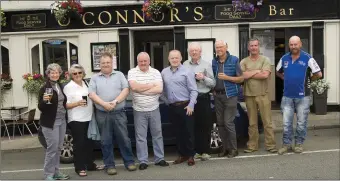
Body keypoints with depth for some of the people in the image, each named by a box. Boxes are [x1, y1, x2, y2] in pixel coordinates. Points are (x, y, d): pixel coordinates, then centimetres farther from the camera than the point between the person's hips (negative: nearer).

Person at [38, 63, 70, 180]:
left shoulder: (60, 86, 11)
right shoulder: (44, 88, -10)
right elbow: (40, 107, -10)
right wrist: (44, 100, -29)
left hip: (62, 120, 7)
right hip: (50, 122, -7)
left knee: (58, 148, 12)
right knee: (52, 148, -5)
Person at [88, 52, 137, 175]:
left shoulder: (119, 75, 8)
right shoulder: (95, 78, 7)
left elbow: (126, 90, -2)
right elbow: (92, 95, -3)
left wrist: (115, 102, -16)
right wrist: (104, 104, -17)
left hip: (119, 113, 0)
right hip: (102, 114, 1)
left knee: (124, 138, 5)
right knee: (106, 141, 6)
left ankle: (129, 162, 18)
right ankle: (109, 165, 16)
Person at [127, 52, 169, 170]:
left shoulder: (156, 72, 1)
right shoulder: (132, 72, -3)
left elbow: (159, 89, -11)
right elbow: (134, 87, -20)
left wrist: (141, 90, -15)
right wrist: (152, 85, -11)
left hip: (154, 109, 2)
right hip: (139, 111, -2)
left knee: (157, 135, 10)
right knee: (140, 137, 4)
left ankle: (159, 159, 22)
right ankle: (143, 161, 15)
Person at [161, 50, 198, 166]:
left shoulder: (187, 72, -5)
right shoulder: (164, 72, 10)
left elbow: (194, 90, -8)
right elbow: (163, 89, 17)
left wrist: (191, 105, -15)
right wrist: (166, 101, 11)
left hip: (185, 106, -4)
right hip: (172, 107, 5)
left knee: (188, 132, 2)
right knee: (178, 132, 11)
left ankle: (190, 155, 13)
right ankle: (182, 154, 23)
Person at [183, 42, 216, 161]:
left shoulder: (206, 65, 3)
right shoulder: (185, 65, 10)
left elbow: (213, 83, 2)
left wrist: (203, 78, -14)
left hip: (203, 98, -2)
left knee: (205, 126, 2)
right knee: (193, 126, 6)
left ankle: (205, 151, 12)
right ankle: (197, 151, 17)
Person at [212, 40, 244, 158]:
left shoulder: (234, 60, -4)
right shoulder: (213, 62, 8)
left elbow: (241, 78, -4)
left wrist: (227, 77, -16)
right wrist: (213, 89, 6)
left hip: (230, 95, -5)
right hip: (217, 96, 5)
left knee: (228, 122, -8)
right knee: (220, 123, 7)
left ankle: (233, 149, 5)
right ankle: (225, 148, 18)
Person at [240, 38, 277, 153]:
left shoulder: (265, 60, 2)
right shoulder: (244, 62, 7)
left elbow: (265, 75, -14)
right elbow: (241, 76, -9)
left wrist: (249, 74, -7)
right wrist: (256, 71, -7)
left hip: (263, 95, -2)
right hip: (249, 96, 2)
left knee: (267, 121, 1)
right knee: (252, 123, 9)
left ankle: (270, 144, 10)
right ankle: (252, 145, 18)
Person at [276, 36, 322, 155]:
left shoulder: (307, 58, -6)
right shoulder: (284, 58, 5)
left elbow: (318, 74, -3)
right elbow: (278, 72, 21)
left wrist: (308, 80, 4)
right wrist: (286, 79, 10)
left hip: (303, 97, -3)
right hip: (287, 97, 3)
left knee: (301, 123, 7)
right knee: (286, 123, 5)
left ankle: (299, 144, 21)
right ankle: (286, 144, 16)